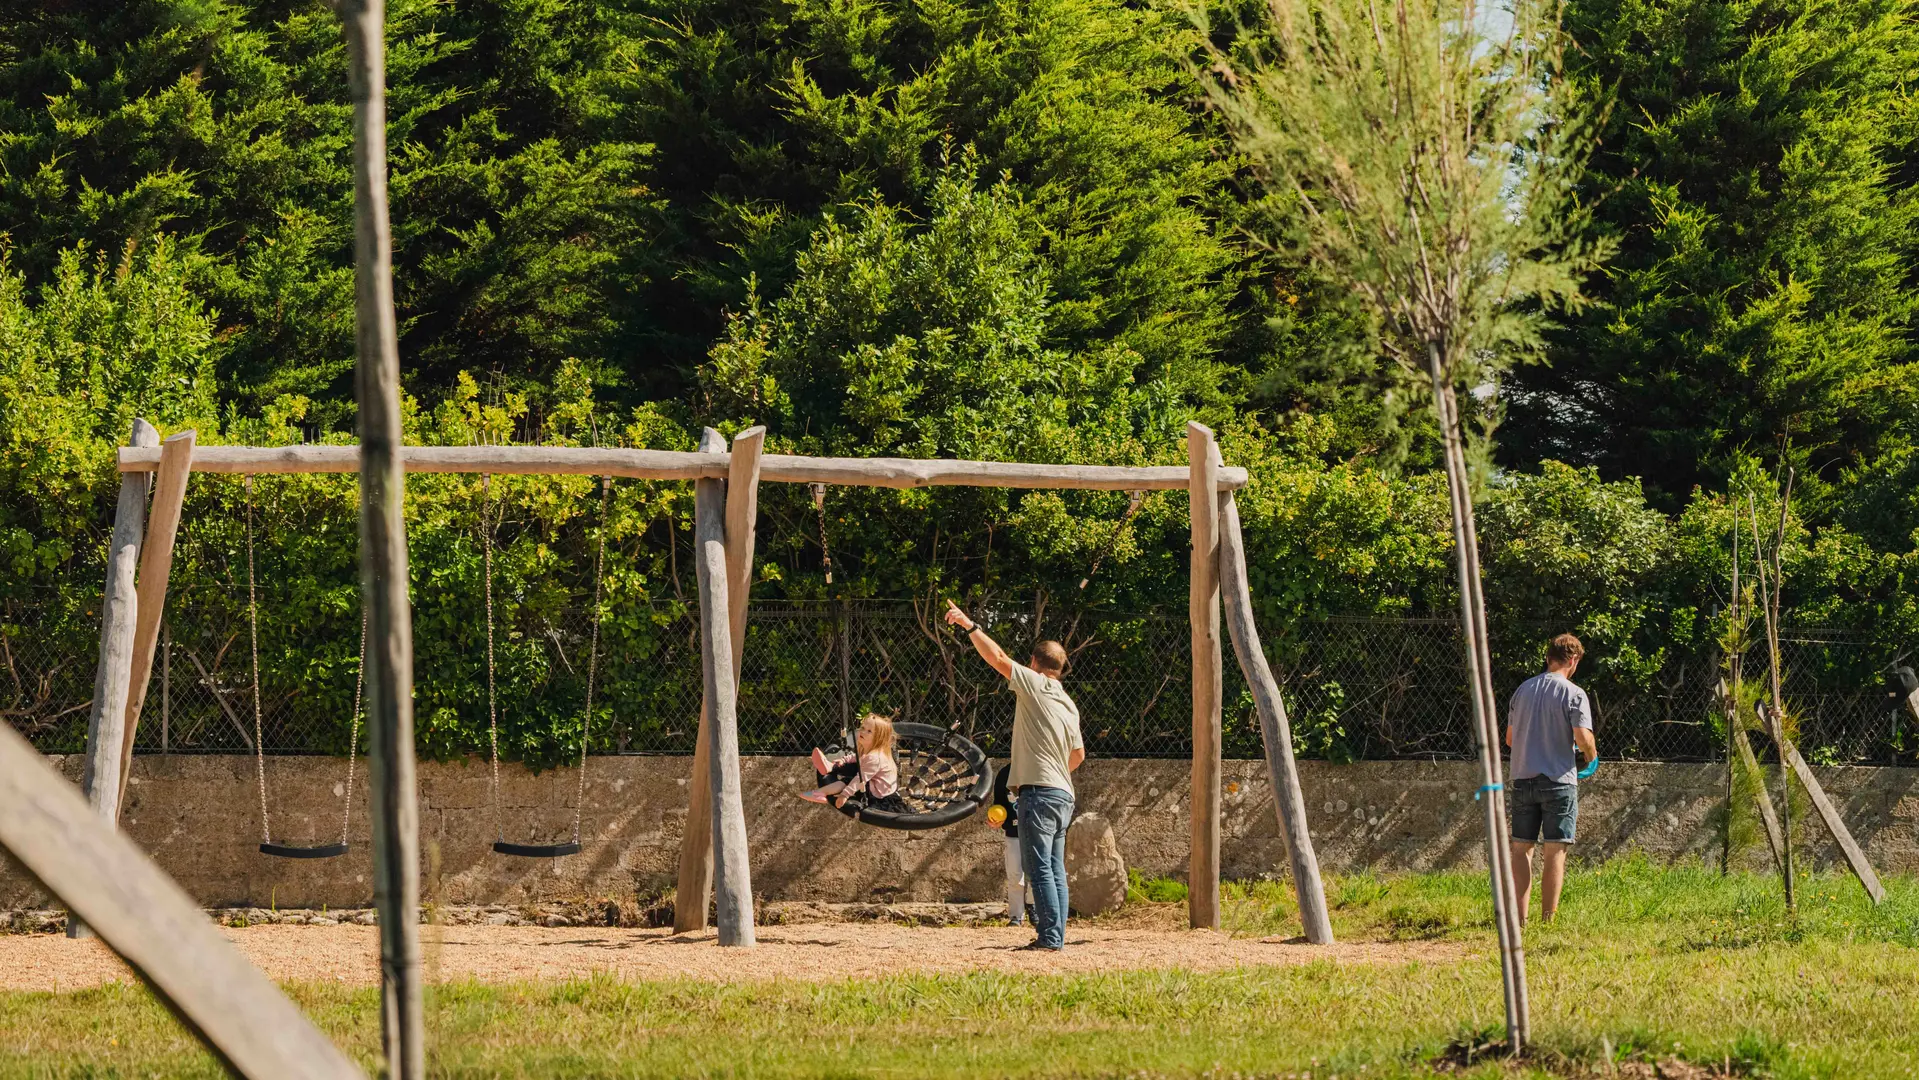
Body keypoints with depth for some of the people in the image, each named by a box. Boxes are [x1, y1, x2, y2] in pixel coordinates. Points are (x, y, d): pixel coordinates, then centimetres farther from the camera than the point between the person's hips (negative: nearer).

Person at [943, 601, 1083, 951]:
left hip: (1038, 791, -8)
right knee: (1055, 869, 9)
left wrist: (969, 626, 0)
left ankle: (1050, 937, -16)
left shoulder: (1034, 684, -5)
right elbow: (1078, 754, 25)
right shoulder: (1068, 704, 17)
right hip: (1063, 794, 8)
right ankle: (1057, 936, 8)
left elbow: (996, 657, -8)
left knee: (1039, 868, -10)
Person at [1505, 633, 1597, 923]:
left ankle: (1519, 918, 3)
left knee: (1522, 848, 8)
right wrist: (1591, 755, 5)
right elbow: (1583, 738, -16)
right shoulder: (1574, 694, -7)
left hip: (1522, 779, 5)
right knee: (1555, 852, 0)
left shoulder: (1523, 690, 9)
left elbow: (1510, 738, 15)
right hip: (1558, 780, -5)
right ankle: (1548, 919, -3)